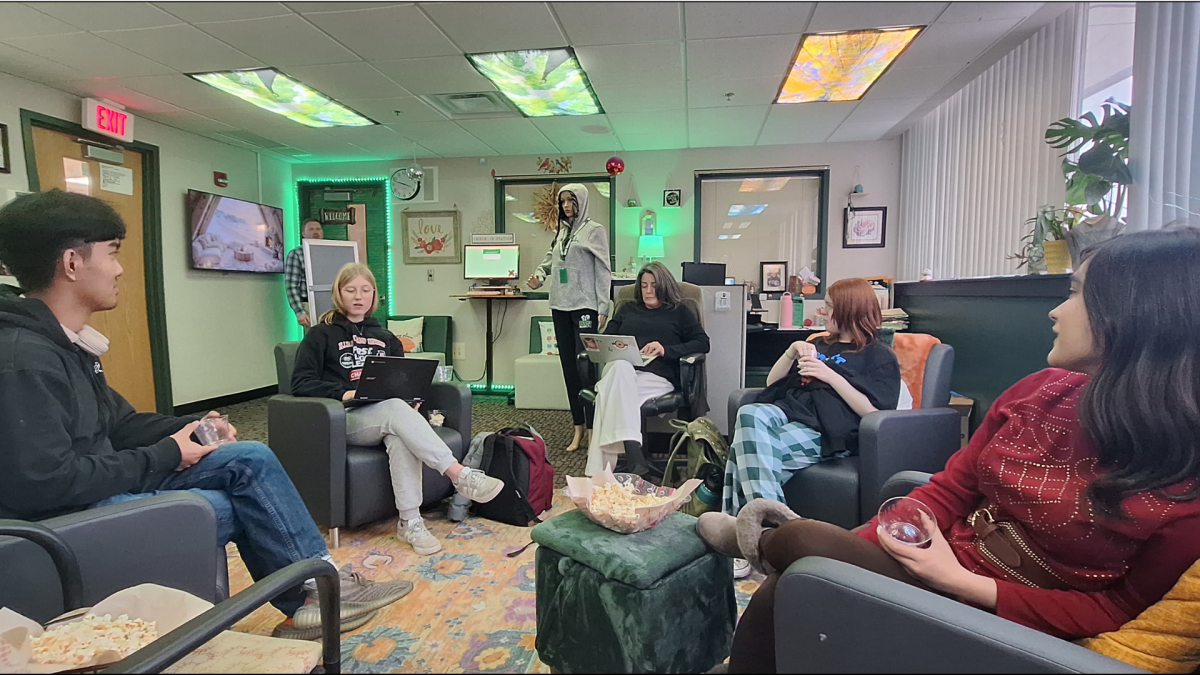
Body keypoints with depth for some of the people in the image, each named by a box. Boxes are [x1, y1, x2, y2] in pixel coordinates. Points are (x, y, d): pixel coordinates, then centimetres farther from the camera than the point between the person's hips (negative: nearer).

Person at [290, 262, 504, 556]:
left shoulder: (385, 337, 23)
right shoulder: (321, 335, 9)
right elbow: (301, 382, -1)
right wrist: (342, 393, -19)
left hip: (387, 415, 3)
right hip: (346, 419, -3)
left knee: (399, 435, -35)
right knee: (396, 409, -36)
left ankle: (410, 522, -35)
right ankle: (460, 475, -41)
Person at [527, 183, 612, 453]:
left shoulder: (594, 230, -1)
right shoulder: (560, 232, 17)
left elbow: (603, 271, -6)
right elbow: (550, 260, 24)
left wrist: (603, 308, -13)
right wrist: (539, 276, 1)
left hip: (584, 307, -7)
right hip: (560, 306, 7)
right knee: (569, 366, 8)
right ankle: (578, 426, 16)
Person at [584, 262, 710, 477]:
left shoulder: (679, 313, 24)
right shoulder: (627, 310, 33)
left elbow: (703, 343, 10)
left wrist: (666, 350, -6)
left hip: (657, 377, -2)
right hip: (620, 370, 2)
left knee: (609, 396, -36)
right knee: (621, 366, -39)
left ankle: (598, 471, -42)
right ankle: (634, 457, -50)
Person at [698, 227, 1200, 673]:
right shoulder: (1039, 392, -1)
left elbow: (1121, 608, -10)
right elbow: (949, 489, 1)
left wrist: (962, 583, -19)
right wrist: (863, 545, -10)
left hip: (1000, 620, -4)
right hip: (944, 562, 4)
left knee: (801, 539, -18)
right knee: (777, 598, -14)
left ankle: (758, 541, 11)